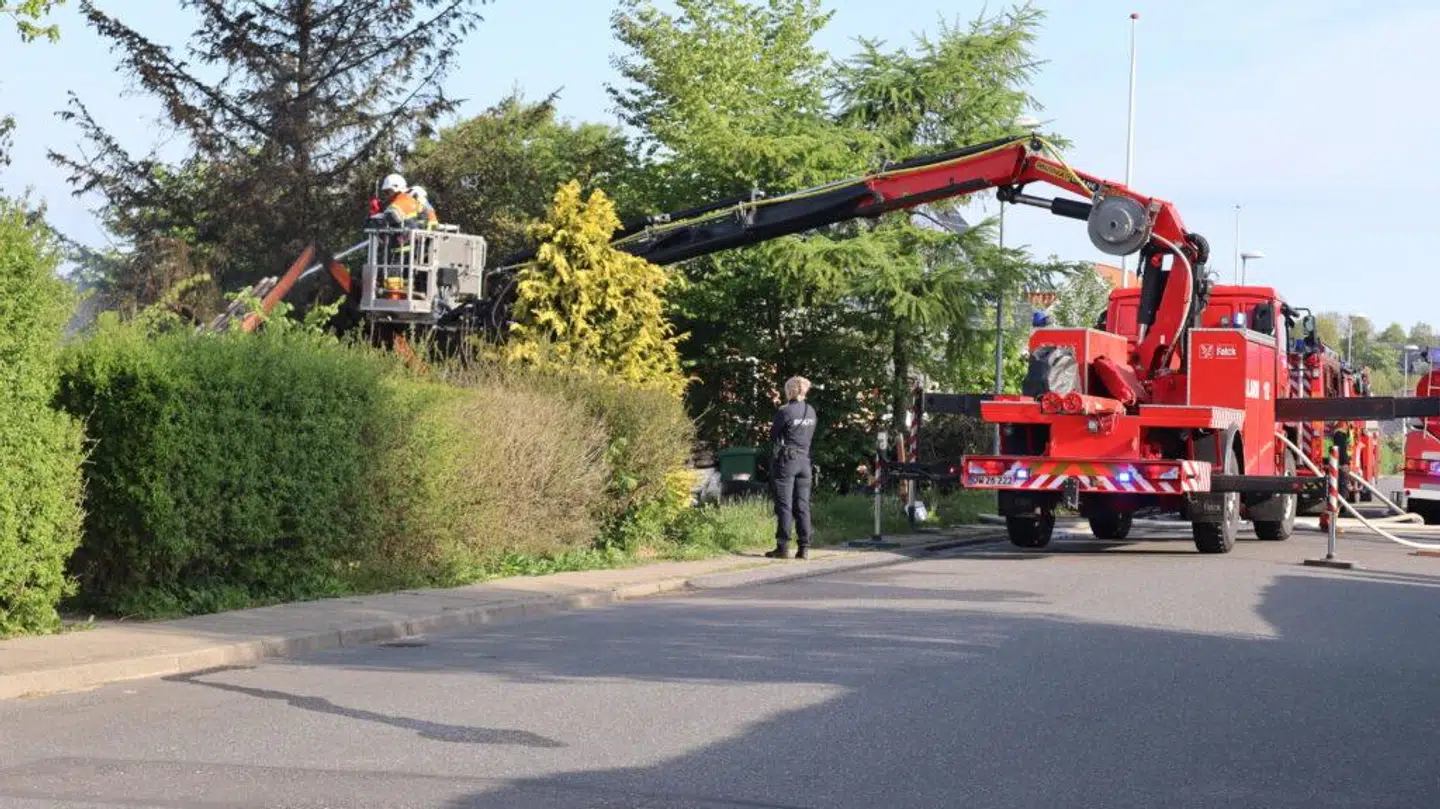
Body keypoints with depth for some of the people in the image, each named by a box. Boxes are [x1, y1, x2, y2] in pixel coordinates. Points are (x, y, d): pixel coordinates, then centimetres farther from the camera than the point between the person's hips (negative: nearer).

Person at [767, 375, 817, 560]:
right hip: (805, 460, 5)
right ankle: (804, 548, 5)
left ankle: (783, 547, -3)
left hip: (786, 460, -5)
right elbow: (810, 435, 12)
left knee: (784, 505, -2)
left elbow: (774, 435, -4)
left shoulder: (784, 411, -13)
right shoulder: (811, 411, 6)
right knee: (803, 506, 7)